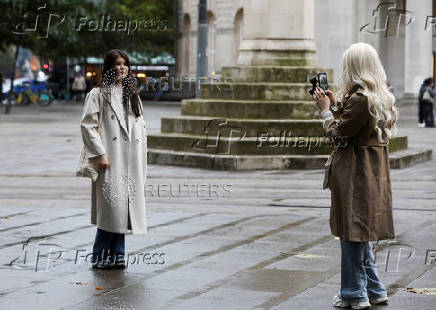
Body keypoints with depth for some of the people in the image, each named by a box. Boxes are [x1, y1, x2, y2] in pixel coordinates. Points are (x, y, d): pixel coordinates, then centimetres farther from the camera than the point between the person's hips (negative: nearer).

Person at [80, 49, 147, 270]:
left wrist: (142, 159, 12)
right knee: (112, 205, -10)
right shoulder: (98, 94, -1)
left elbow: (141, 126, 19)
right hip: (110, 160, -6)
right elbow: (87, 125, -8)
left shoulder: (132, 94, 17)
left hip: (131, 163, 6)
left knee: (123, 208, 5)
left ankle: (117, 255, 11)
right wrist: (99, 154, -15)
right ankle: (100, 256, -2)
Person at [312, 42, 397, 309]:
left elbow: (338, 133, -13)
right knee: (361, 232, 17)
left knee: (352, 233, -1)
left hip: (355, 173, -9)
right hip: (375, 173, 9)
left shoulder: (359, 99, -19)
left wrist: (326, 110, 1)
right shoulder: (383, 97, 9)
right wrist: (336, 104, 15)